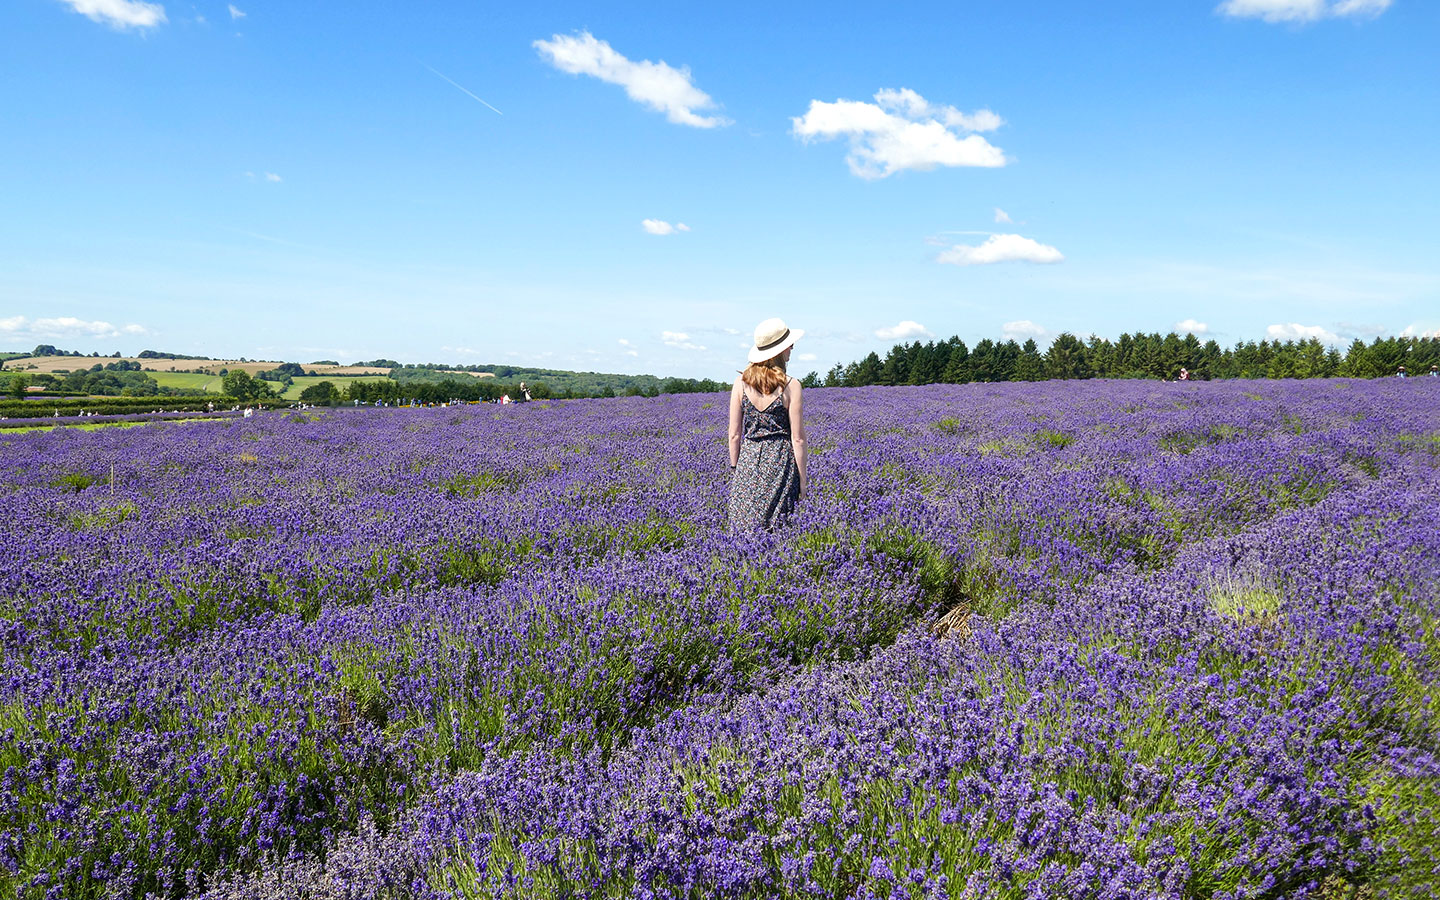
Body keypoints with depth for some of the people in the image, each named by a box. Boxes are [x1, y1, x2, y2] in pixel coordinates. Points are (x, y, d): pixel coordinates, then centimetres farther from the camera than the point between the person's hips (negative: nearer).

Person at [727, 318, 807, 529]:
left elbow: (734, 435, 2)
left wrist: (734, 469, 13)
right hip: (780, 460, -2)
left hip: (748, 460, 3)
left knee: (743, 528, 7)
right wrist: (802, 479, 1)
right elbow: (797, 439, -7)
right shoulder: (790, 386, -8)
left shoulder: (741, 382, 0)